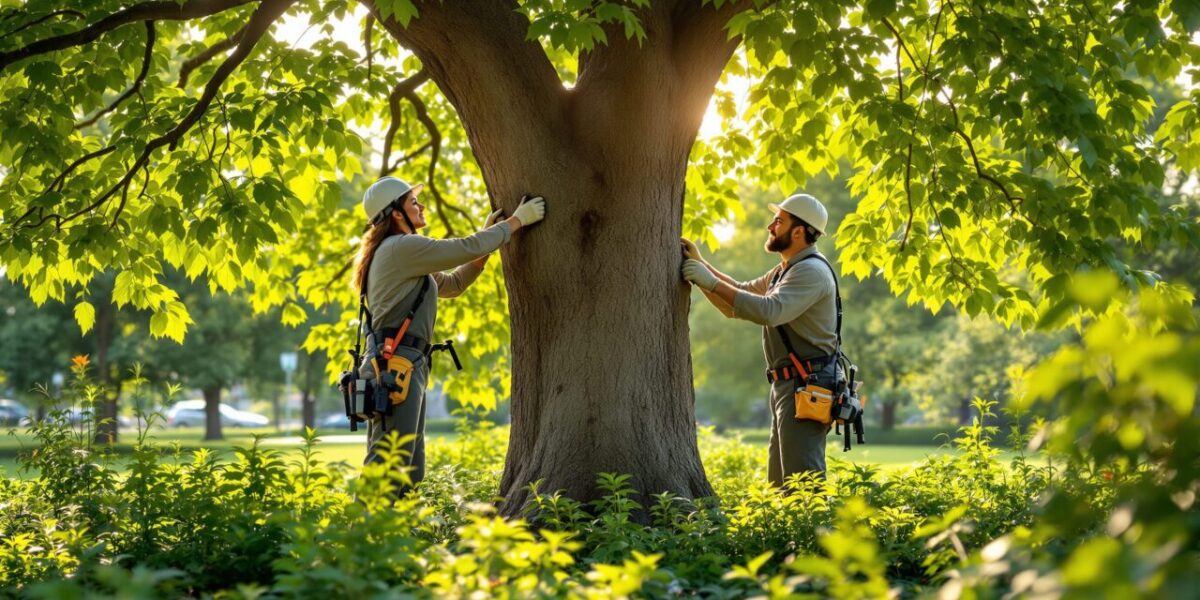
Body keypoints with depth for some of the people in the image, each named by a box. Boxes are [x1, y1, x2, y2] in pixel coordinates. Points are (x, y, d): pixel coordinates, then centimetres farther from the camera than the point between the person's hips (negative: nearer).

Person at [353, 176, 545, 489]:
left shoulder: (402, 254, 24)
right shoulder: (402, 247, -8)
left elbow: (452, 283, 29)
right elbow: (467, 248, -10)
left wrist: (489, 235, 24)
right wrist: (517, 220, 2)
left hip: (404, 366, 10)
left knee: (410, 469, 9)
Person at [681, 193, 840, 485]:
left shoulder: (811, 271, -14)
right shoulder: (784, 271, 21)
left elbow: (769, 311, -29)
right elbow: (739, 298, 24)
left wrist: (711, 283, -26)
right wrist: (702, 265, 12)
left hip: (807, 388, -11)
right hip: (788, 385, 11)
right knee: (780, 483, 13)